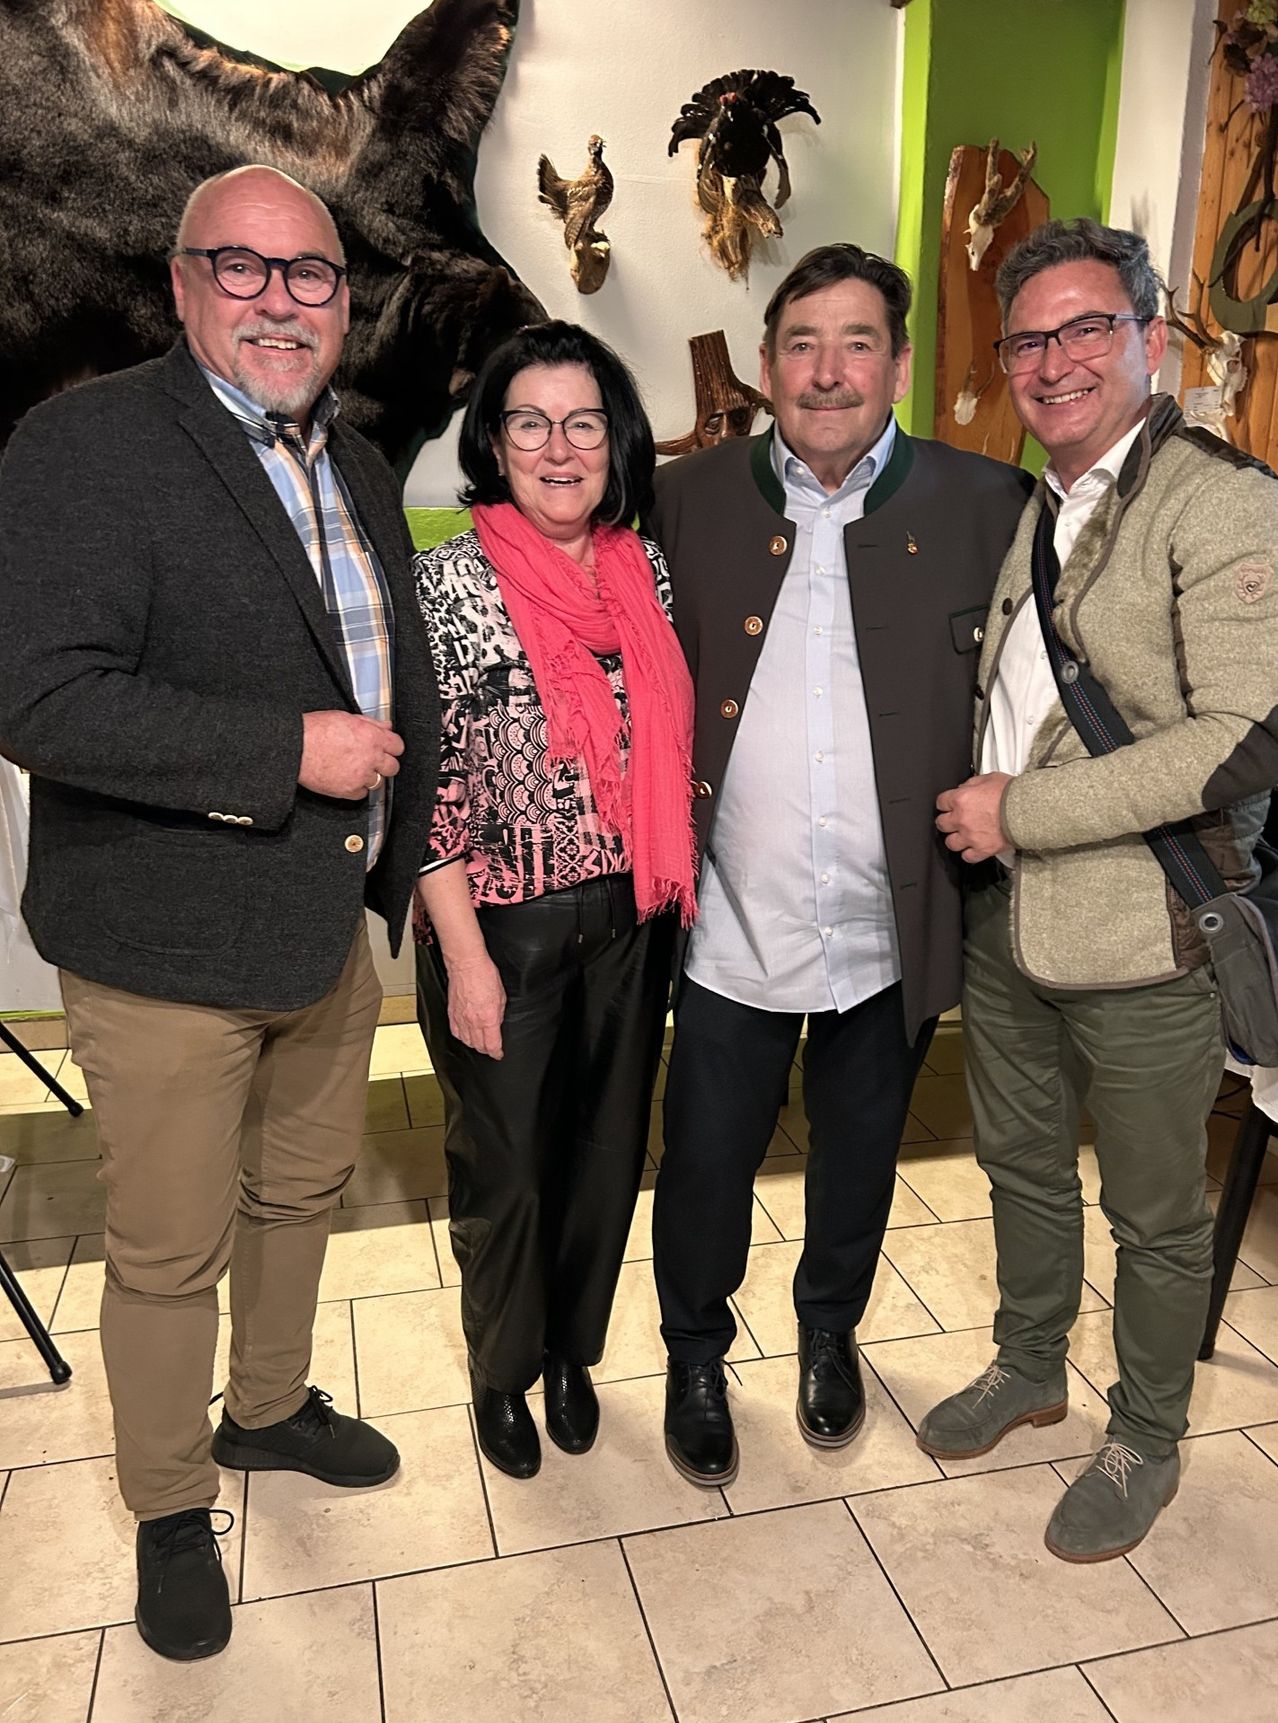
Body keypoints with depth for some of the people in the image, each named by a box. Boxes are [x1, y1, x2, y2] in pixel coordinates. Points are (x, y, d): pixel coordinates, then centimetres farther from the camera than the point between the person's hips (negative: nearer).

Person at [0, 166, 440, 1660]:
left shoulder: (360, 473, 10)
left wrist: (403, 857, 14)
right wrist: (290, 751, -24)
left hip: (329, 927, 7)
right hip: (168, 953, -7)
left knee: (300, 1194, 23)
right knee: (170, 1255, 10)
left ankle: (270, 1407, 49)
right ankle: (169, 1509, 36)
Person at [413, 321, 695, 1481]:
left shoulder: (649, 573, 3)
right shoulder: (452, 584, -10)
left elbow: (674, 750, 10)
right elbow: (427, 782, -12)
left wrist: (676, 895, 5)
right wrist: (466, 957, -13)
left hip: (630, 921, 4)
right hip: (504, 930, -4)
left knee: (606, 1150, 17)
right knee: (504, 1165, 12)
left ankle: (573, 1351, 42)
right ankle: (502, 1371, 39)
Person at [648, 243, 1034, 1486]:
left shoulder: (985, 506, -3)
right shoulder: (688, 500, -1)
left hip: (892, 929, 1)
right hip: (734, 922, 0)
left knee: (859, 1159, 21)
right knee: (705, 1163, 12)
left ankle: (830, 1331, 49)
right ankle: (695, 1356, 41)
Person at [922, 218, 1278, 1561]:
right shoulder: (1022, 511, 11)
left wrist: (1019, 812, -20)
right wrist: (968, 818, 5)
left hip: (1141, 944, -7)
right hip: (1004, 920, 7)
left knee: (1155, 1215, 12)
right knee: (1021, 1162, 22)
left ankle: (1145, 1442, 36)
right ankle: (1028, 1367, 46)